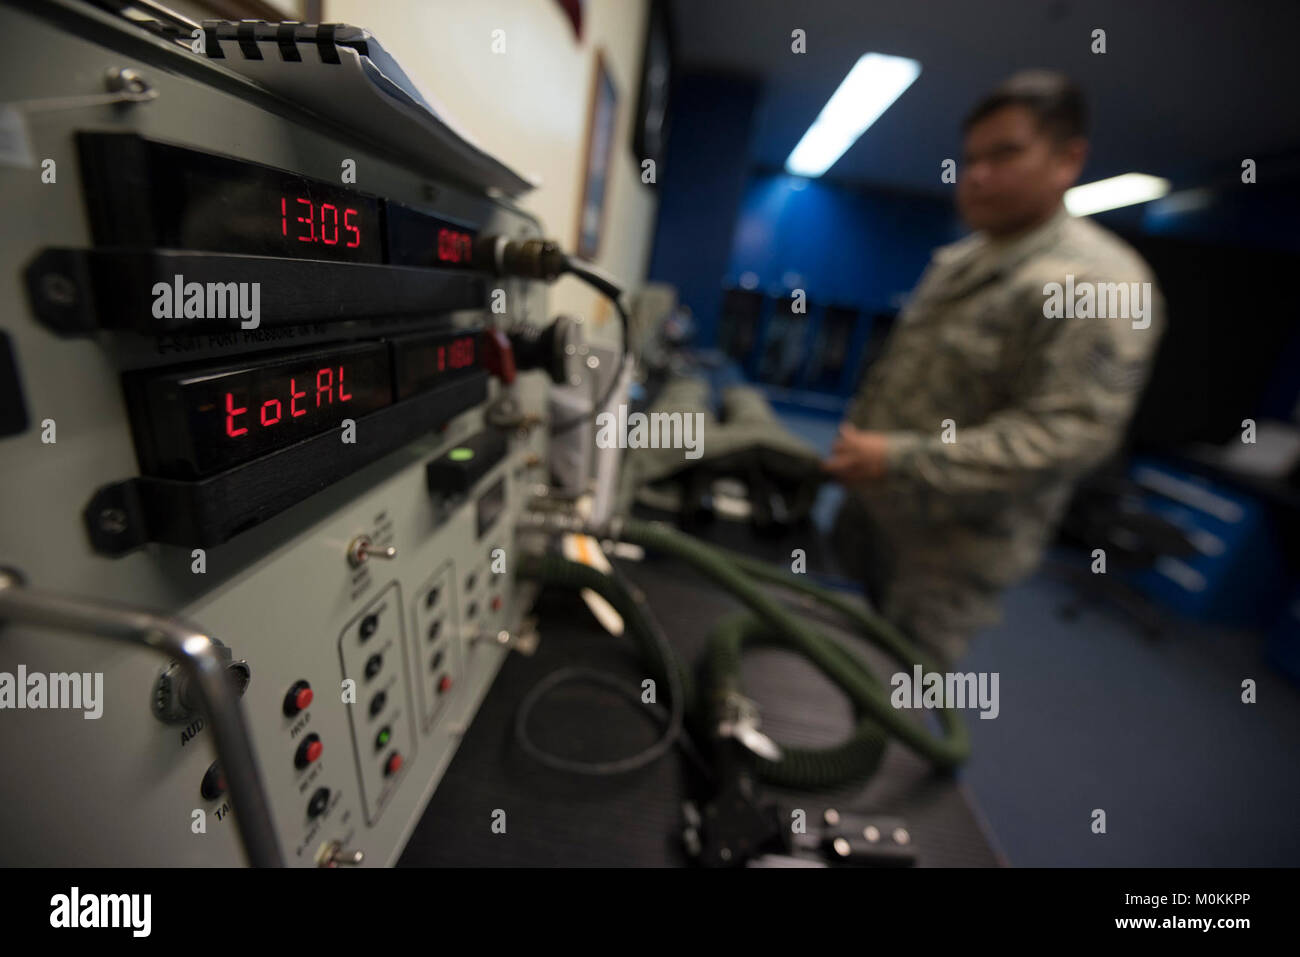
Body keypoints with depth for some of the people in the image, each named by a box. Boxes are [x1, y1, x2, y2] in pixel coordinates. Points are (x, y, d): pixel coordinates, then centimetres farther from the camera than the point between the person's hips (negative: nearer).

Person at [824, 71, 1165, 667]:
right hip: (872, 510, 8)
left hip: (952, 548, -7)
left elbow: (1070, 433, -25)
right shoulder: (954, 263, 10)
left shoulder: (1097, 281, -17)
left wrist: (898, 459, -29)